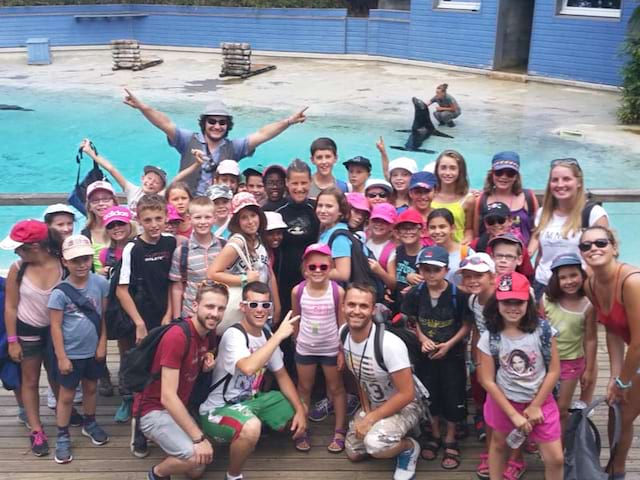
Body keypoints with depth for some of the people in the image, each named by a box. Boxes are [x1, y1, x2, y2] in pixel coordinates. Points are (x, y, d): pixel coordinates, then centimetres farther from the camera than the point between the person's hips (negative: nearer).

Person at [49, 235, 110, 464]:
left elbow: (104, 316, -1)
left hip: (94, 350, 3)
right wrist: (61, 357, -12)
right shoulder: (60, 292, -18)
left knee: (90, 388, 22)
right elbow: (56, 327, -13)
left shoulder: (100, 283, -10)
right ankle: (62, 437, 25)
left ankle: (89, 424, 44)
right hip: (70, 353, -3)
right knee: (66, 395, 10)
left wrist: (102, 344, -2)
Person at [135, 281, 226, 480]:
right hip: (154, 409, -8)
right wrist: (199, 438, -29)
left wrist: (207, 364, -7)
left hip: (179, 409, 8)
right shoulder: (177, 336, -27)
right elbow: (168, 397, -29)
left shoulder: (208, 332, -2)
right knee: (196, 457, -26)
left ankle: (164, 437, 24)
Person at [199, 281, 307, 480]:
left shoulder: (268, 336, 1)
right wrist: (279, 335, -36)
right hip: (219, 409, -8)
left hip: (251, 400, 9)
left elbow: (282, 375, 10)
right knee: (251, 427, -38)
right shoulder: (234, 335, -24)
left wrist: (300, 410, -1)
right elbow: (248, 368, -43)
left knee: (299, 411, 11)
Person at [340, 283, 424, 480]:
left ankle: (410, 447, 0)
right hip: (374, 403, 7)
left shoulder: (389, 344, -34)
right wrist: (366, 409, -2)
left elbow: (407, 394, -28)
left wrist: (370, 419, -23)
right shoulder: (343, 333, -12)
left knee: (375, 444, -33)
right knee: (353, 453, 14)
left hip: (405, 405, -7)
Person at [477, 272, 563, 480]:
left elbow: (554, 371, -8)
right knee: (499, 444, 20)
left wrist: (535, 406, -8)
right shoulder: (489, 338, -15)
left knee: (556, 459, 0)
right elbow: (487, 380, -11)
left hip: (540, 401, 0)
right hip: (503, 401, 0)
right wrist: (514, 414, -12)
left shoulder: (543, 331, -13)